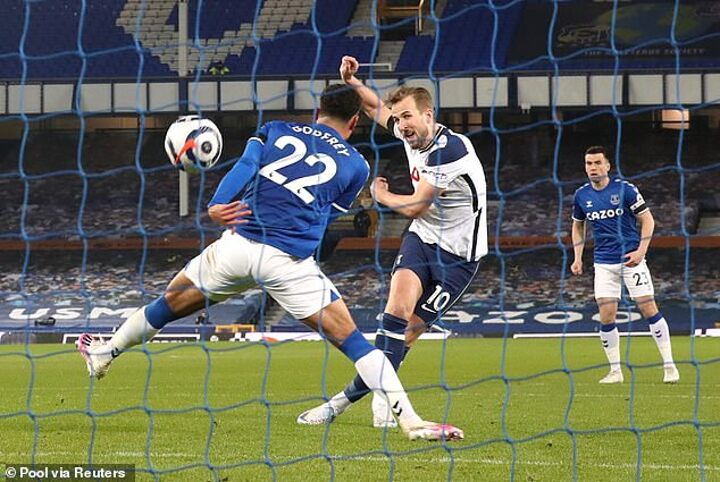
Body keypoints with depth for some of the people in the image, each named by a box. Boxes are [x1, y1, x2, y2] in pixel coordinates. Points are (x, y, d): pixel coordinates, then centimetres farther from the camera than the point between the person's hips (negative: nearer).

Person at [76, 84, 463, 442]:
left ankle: (105, 353, 43)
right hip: (290, 263, -2)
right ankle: (410, 421, -8)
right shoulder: (356, 165, 14)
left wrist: (216, 206, -12)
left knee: (173, 302, 24)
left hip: (239, 244, 2)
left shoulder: (276, 131, 17)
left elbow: (245, 167, -1)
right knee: (349, 339, -1)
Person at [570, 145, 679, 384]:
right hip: (604, 263, 3)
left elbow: (647, 220, -3)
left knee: (649, 309, -6)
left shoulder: (625, 190, -8)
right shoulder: (581, 196, 4)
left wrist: (641, 250, -15)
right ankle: (615, 371, 7)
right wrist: (577, 258, 11)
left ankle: (669, 365, 1)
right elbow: (578, 226, 21)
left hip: (631, 259, -3)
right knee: (606, 317, -4)